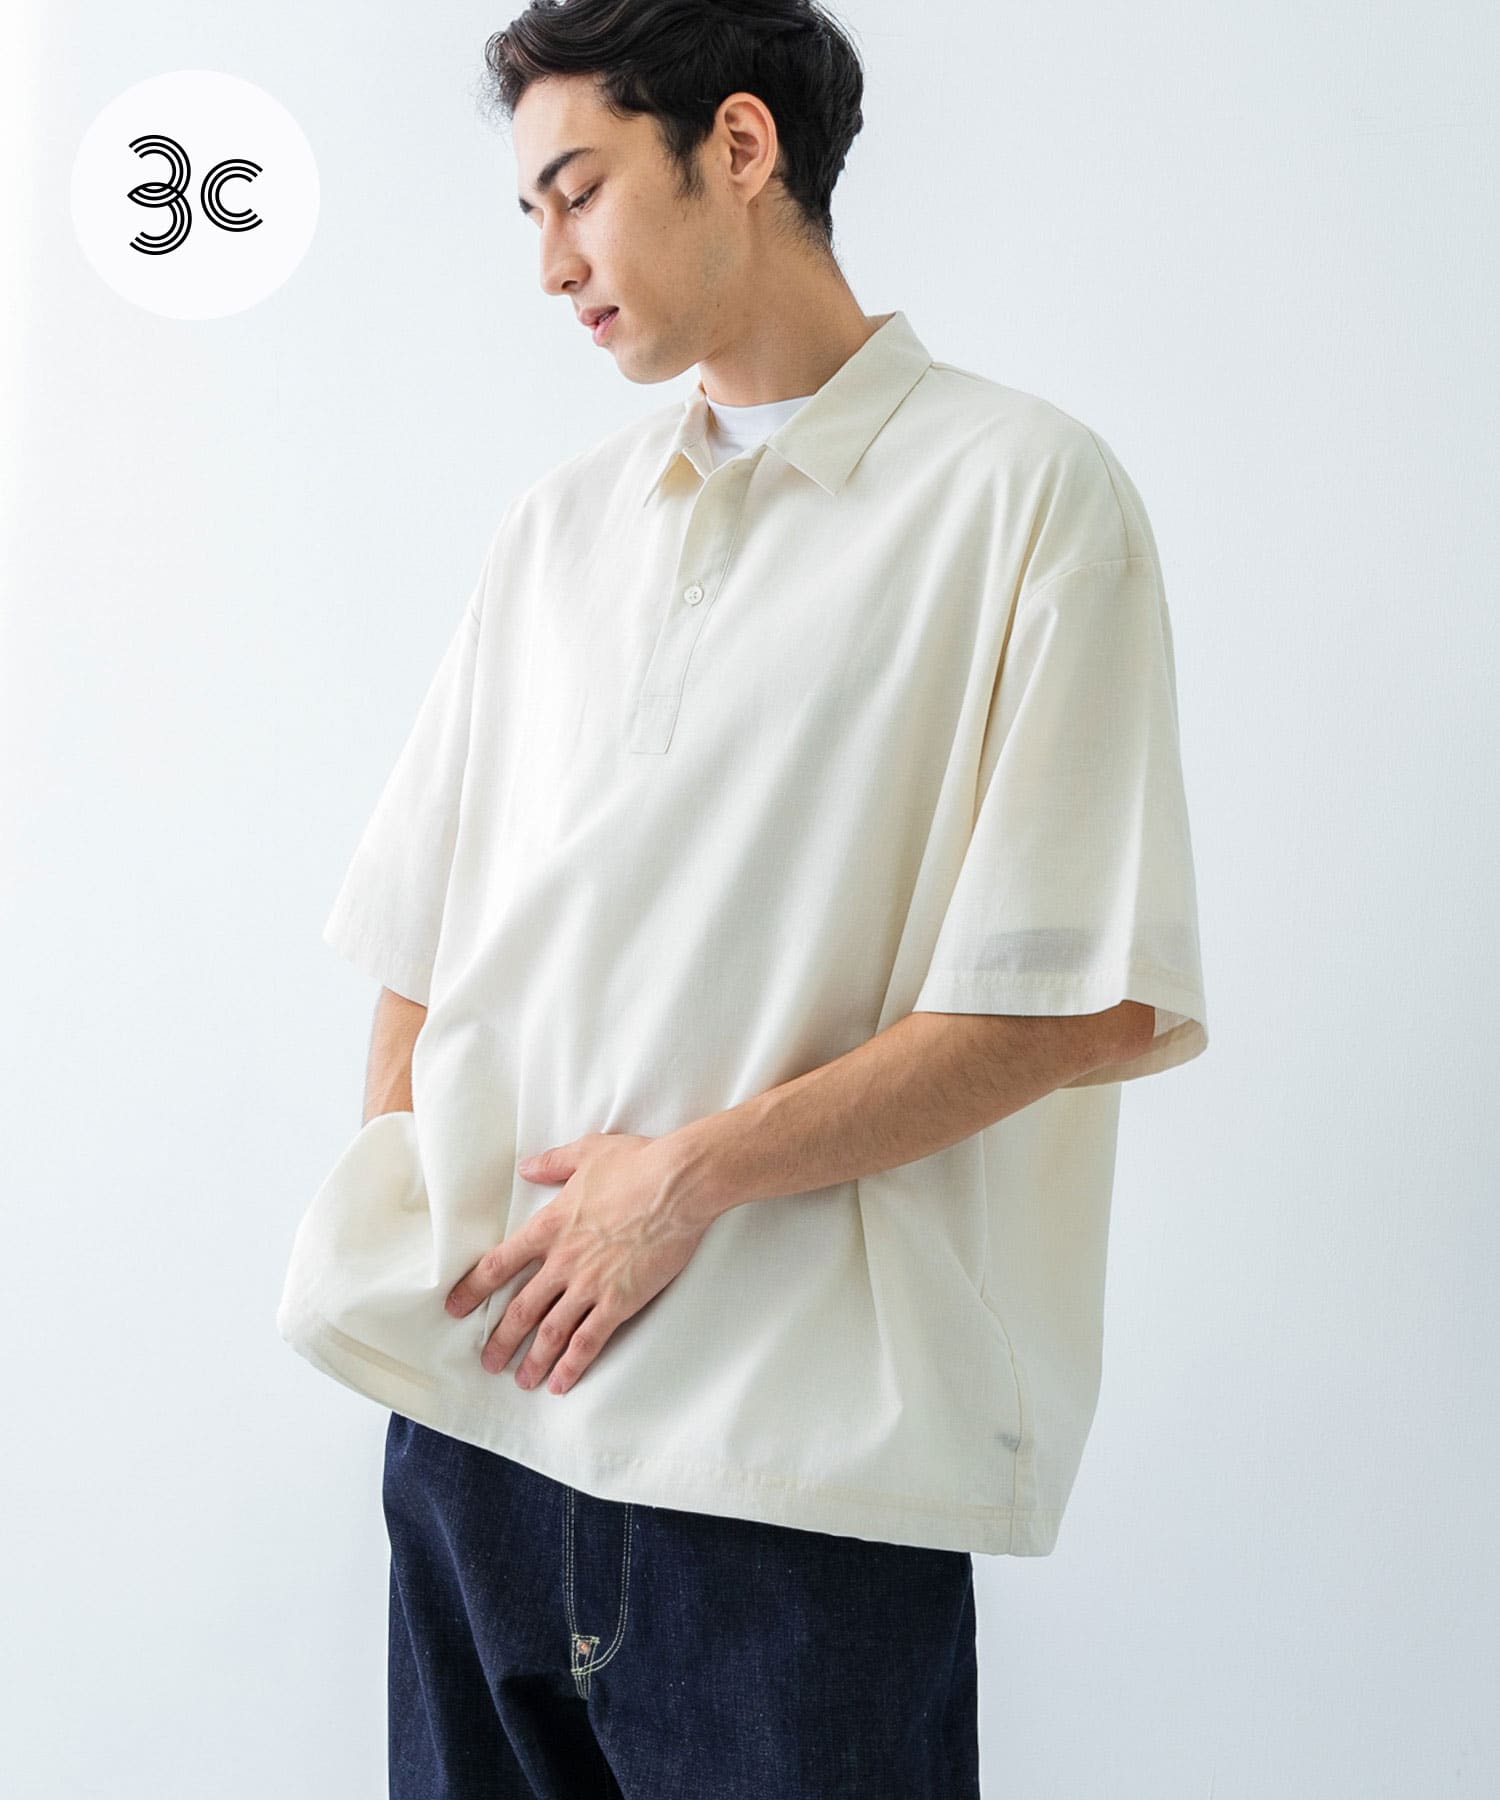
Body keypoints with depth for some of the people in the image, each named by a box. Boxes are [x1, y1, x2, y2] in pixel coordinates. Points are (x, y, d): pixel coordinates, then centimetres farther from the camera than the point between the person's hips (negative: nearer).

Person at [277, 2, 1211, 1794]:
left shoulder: (1021, 490, -4)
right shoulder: (556, 525, 15)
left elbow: (1097, 1005, -11)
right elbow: (422, 942, 14)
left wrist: (691, 1173, -12)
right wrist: (389, 1248, 0)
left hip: (789, 1453, -5)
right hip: (477, 1399, 5)